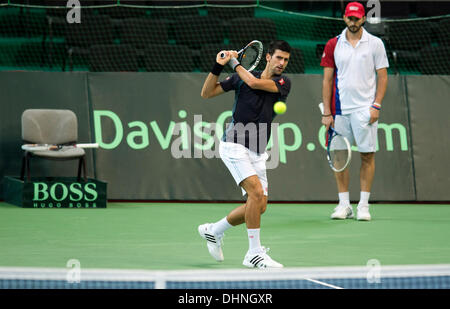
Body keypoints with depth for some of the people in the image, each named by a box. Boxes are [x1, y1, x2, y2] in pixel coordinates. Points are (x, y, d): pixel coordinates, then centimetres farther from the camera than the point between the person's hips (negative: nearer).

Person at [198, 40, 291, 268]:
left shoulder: (283, 83, 2)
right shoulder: (242, 76, 0)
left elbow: (254, 82, -16)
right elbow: (206, 93, 3)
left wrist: (235, 62, -4)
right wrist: (218, 67, -9)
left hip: (257, 152, 5)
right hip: (234, 145, -5)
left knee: (259, 206, 4)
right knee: (256, 192, -21)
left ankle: (213, 231, 27)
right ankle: (254, 253, -14)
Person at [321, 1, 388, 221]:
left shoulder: (375, 44, 3)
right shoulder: (333, 45, 7)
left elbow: (382, 77, 3)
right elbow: (327, 80, 7)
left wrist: (376, 105, -7)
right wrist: (326, 112, 1)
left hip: (365, 109, -2)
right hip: (340, 110, 2)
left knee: (367, 155, -2)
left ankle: (363, 205, 4)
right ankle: (344, 204, 10)